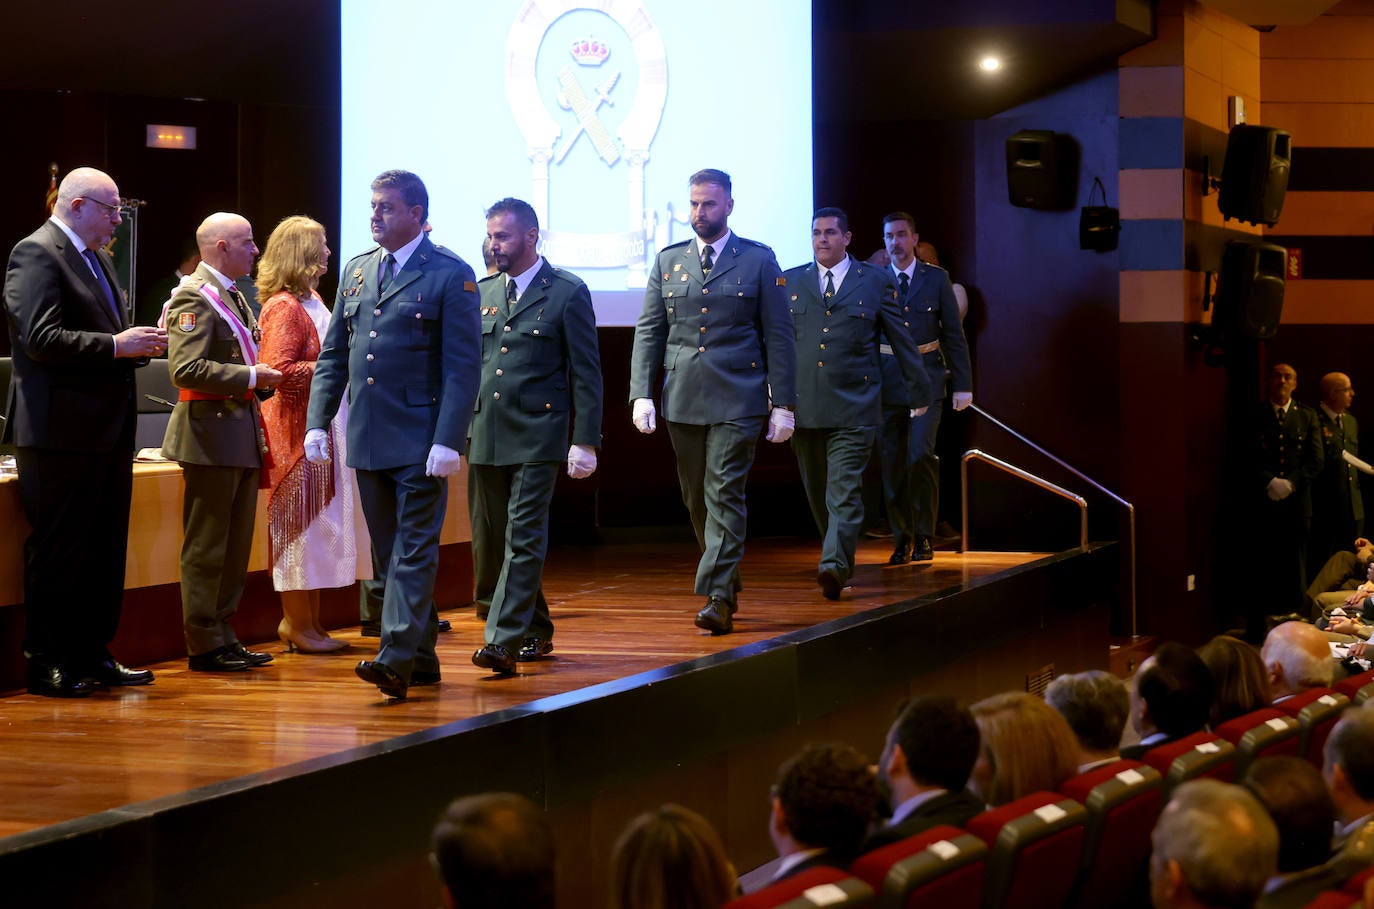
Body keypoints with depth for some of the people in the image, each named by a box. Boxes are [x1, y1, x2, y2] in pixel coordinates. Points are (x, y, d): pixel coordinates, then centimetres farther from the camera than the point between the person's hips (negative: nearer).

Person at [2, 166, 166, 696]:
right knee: (57, 551, -3)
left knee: (105, 551, 12)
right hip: (61, 433, -9)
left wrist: (139, 344, 6)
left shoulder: (98, 259, 18)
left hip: (108, 429, 9)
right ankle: (45, 665, 4)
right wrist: (116, 345, -20)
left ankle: (93, 656, 20)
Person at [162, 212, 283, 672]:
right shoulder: (195, 298, -12)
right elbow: (187, 369, -22)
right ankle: (205, 645, 2)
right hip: (211, 432, -10)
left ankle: (224, 636, 20)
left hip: (241, 434, 10)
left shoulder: (233, 296, 19)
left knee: (236, 543, 13)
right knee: (207, 546, -3)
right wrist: (250, 376, -18)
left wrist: (262, 381, 10)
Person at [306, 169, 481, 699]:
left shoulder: (450, 275, -6)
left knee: (414, 550, -9)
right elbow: (332, 354, 16)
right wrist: (318, 421, 5)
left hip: (420, 440, -7)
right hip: (368, 438, 7)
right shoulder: (356, 271, 13)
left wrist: (448, 441, -18)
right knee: (388, 554, 10)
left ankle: (396, 659, -16)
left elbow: (463, 367, -11)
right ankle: (421, 660, 18)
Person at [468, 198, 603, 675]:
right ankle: (535, 632, 24)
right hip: (484, 436, 6)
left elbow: (586, 373, -3)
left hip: (537, 437, -6)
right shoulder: (482, 292, 13)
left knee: (523, 540, -11)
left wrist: (585, 440, -9)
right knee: (489, 543, 9)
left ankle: (503, 642, -15)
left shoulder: (568, 293, -2)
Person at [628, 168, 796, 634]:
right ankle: (727, 578, 28)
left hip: (737, 399, -4)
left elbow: (779, 337, 1)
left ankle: (718, 598, -11)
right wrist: (641, 394, -2)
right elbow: (649, 332, 9)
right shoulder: (668, 261, 10)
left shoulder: (759, 261, 2)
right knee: (696, 499, 10)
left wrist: (783, 404, -4)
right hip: (682, 400, 4)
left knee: (725, 495, -10)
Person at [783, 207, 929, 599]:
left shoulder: (875, 282, 6)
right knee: (817, 493, 11)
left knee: (844, 491, -14)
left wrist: (919, 389, 14)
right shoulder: (790, 281, 11)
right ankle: (838, 555, 27)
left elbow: (901, 339, 11)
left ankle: (835, 565, -22)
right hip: (802, 405, 3)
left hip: (853, 408, -3)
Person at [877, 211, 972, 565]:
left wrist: (963, 384, 3)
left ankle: (923, 537, -4)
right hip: (887, 385, 1)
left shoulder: (936, 279, 5)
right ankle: (902, 540, 13)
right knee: (892, 464, 2)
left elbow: (954, 334, 7)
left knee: (920, 456, -15)